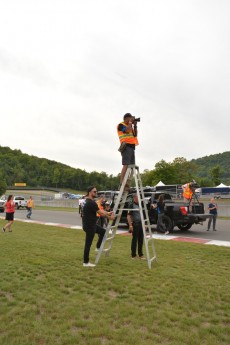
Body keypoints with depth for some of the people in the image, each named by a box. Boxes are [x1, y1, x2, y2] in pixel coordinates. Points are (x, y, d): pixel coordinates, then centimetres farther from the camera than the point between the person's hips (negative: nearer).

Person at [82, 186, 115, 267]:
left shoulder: (90, 201, 12)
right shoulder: (91, 203, -22)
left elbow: (99, 210, 16)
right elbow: (100, 213, -16)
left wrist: (108, 213, 10)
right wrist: (109, 217, -3)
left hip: (91, 224, 10)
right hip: (89, 225, -10)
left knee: (102, 231, 22)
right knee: (88, 244, -2)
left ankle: (98, 247, 29)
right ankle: (86, 262, 9)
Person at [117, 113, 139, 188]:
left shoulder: (130, 126, 26)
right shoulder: (121, 125, 1)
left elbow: (135, 135, 20)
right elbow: (127, 131, -17)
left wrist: (135, 125, 13)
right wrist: (130, 122, -4)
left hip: (132, 147, 9)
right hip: (126, 146, -9)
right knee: (126, 165, -17)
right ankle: (122, 183, -18)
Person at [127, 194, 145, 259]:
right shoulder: (132, 205, -9)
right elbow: (128, 216, -13)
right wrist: (130, 225, -19)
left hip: (141, 224, 7)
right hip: (135, 224, -6)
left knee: (141, 239, 12)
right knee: (134, 239, 1)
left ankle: (140, 254, 23)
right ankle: (133, 255, 13)